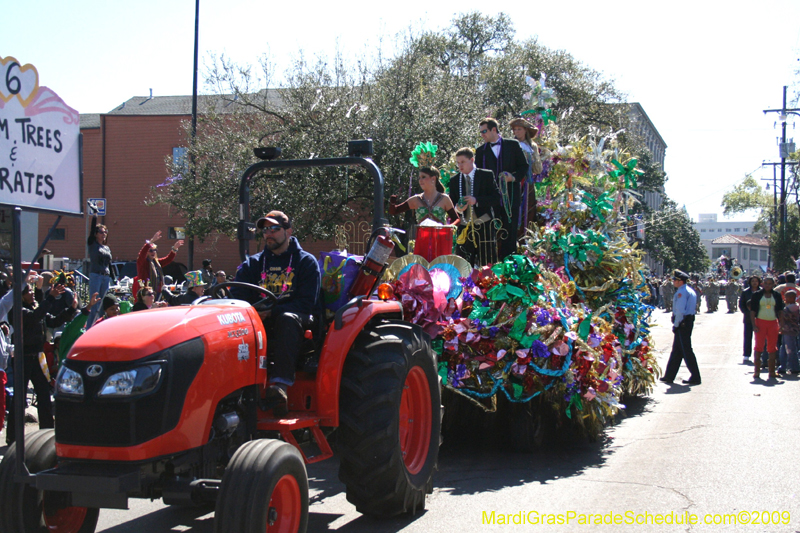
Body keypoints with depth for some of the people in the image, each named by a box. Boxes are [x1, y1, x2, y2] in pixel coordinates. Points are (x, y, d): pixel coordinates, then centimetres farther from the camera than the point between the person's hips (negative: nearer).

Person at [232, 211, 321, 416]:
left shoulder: (306, 262, 4)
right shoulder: (253, 264, 16)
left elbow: (305, 304, -8)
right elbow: (236, 299, 5)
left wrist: (271, 312, -22)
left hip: (301, 321, -3)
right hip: (262, 322, 4)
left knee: (287, 319, -39)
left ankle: (280, 384, -51)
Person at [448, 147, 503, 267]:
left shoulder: (487, 176, 1)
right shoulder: (454, 180, 11)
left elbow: (497, 198, -6)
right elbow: (451, 203, 11)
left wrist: (476, 200, -19)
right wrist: (456, 208, -12)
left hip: (483, 227, -3)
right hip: (464, 229, 3)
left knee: (486, 265, -2)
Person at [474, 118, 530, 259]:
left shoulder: (513, 145, 6)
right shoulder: (481, 150, 10)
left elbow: (524, 166, 7)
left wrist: (515, 177, -11)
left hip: (511, 196, -1)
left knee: (510, 229, 0)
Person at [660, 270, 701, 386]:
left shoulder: (681, 292, -15)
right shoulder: (690, 290, 16)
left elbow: (680, 311, -22)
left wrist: (676, 325, -13)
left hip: (682, 323, -10)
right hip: (689, 321, 10)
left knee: (686, 351, -6)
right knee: (677, 350, 14)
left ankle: (695, 377, -3)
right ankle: (669, 376, 20)